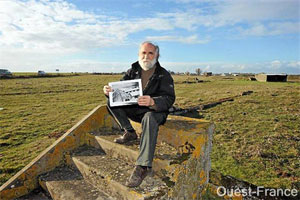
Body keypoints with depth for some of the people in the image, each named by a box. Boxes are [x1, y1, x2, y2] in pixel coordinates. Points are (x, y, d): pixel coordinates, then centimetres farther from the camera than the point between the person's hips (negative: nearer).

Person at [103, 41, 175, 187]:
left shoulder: (164, 75, -9)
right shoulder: (133, 71, 5)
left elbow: (169, 99, -21)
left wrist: (152, 102, -44)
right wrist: (109, 91, -22)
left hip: (155, 111, -5)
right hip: (134, 109, 5)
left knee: (149, 118, -39)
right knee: (112, 102, -7)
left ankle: (143, 166, -37)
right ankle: (129, 132, -5)